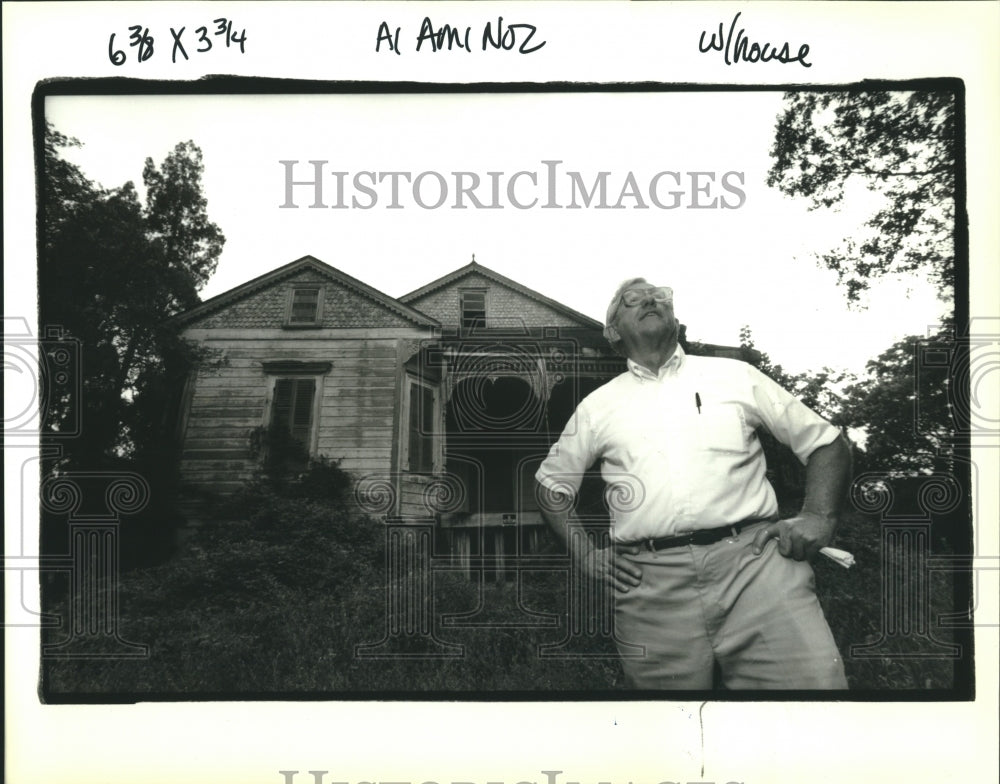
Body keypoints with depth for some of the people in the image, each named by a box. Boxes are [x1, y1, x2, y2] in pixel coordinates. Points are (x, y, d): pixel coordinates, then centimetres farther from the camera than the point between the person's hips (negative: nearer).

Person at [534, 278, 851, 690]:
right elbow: (551, 484, 28)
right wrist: (585, 553, 13)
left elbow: (827, 443, 18)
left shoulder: (736, 377, 15)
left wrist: (819, 518, 2)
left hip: (753, 561, -1)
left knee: (815, 681, -19)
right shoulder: (598, 406, 18)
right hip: (652, 583, 1)